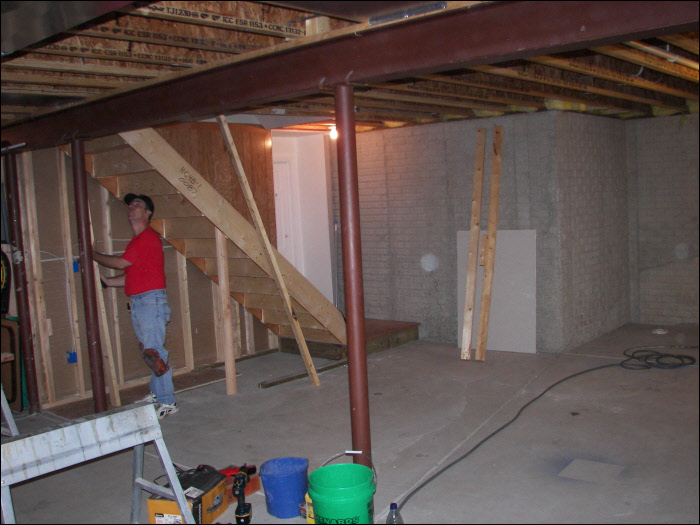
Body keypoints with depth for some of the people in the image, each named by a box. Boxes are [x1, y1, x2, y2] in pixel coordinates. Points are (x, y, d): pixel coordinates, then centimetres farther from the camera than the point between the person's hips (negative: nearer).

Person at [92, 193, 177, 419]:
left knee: (153, 351, -11)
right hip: (138, 301, 10)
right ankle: (156, 393, 24)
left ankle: (167, 402, -7)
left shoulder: (148, 237, -10)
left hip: (151, 300, -10)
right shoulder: (137, 240, 21)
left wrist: (93, 255, 2)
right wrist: (108, 281, 14)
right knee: (147, 350, 14)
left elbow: (121, 263, -10)